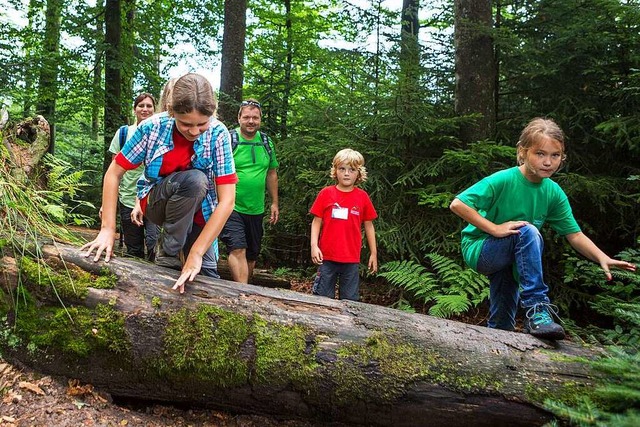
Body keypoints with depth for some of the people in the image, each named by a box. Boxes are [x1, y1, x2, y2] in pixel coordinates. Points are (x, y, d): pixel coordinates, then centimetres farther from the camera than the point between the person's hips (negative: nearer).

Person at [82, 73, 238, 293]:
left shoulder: (218, 134, -23)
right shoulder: (153, 127, -22)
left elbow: (227, 200, -27)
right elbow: (114, 173, -12)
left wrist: (196, 253, -32)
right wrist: (108, 229, -21)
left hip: (199, 212, 0)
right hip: (157, 203, 0)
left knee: (207, 278, -19)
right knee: (194, 179, -33)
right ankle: (167, 252, -12)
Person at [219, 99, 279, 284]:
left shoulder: (267, 142, 8)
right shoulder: (228, 140, -7)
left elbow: (272, 173, 15)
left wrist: (274, 203, 14)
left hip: (256, 210, 5)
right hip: (232, 207, -5)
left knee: (252, 254, 14)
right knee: (237, 249, -18)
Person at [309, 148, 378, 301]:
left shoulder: (362, 197, 1)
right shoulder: (326, 193, -2)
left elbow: (368, 226, 8)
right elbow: (317, 221, 1)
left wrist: (373, 253, 9)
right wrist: (314, 246, -10)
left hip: (351, 259, 1)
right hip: (327, 256, -1)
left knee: (350, 299, 9)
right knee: (323, 298, 9)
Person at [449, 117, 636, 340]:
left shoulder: (554, 193, -5)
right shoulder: (503, 180, -21)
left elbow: (575, 235, -5)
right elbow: (457, 204, -26)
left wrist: (602, 258, -23)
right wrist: (495, 229, -29)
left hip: (510, 260, 6)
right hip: (479, 251, -6)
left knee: (502, 326, 11)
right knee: (528, 232, -32)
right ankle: (537, 309, -29)